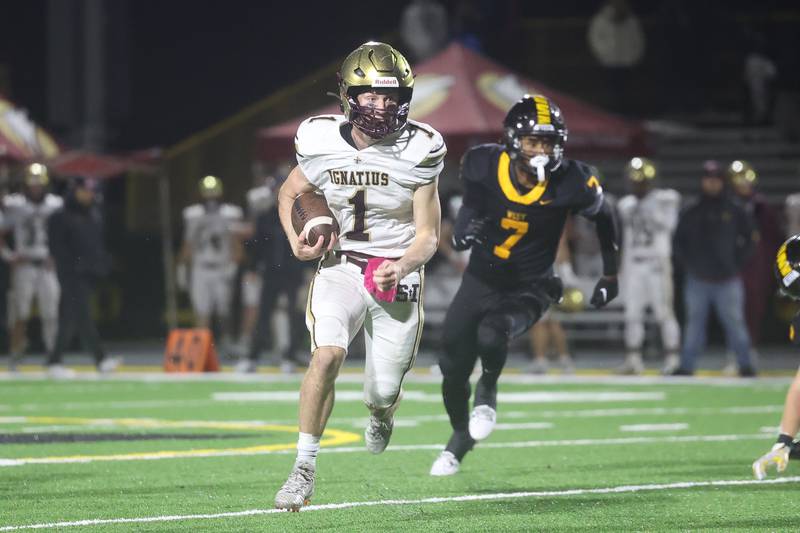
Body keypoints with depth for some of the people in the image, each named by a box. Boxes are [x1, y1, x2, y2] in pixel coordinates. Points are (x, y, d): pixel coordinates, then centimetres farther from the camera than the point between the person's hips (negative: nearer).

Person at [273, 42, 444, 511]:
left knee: (384, 391, 4)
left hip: (397, 276, 0)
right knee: (328, 354, -26)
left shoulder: (418, 152, -12)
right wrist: (297, 242, -5)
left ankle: (381, 412, 46)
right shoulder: (323, 144, -7)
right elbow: (289, 194, 14)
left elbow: (428, 237, -8)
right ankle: (304, 470, -19)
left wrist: (401, 268, -28)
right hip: (340, 267, 0)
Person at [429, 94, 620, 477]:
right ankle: (461, 436, 41)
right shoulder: (482, 165, -17)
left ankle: (487, 394, 1)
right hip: (481, 281, 3)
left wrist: (610, 275, 8)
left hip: (529, 288, -3)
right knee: (453, 369, 10)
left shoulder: (572, 183, -21)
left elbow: (603, 217, 0)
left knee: (491, 334, -33)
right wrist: (464, 228, -17)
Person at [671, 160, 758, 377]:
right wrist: (688, 263, 3)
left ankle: (745, 364, 4)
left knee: (734, 322, -3)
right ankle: (686, 365, 9)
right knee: (694, 323, 5)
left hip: (727, 280, -2)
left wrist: (738, 262, 4)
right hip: (698, 280, 2)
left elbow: (749, 237, 10)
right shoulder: (691, 213, 7)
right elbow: (678, 241, 14)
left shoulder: (735, 211, 3)